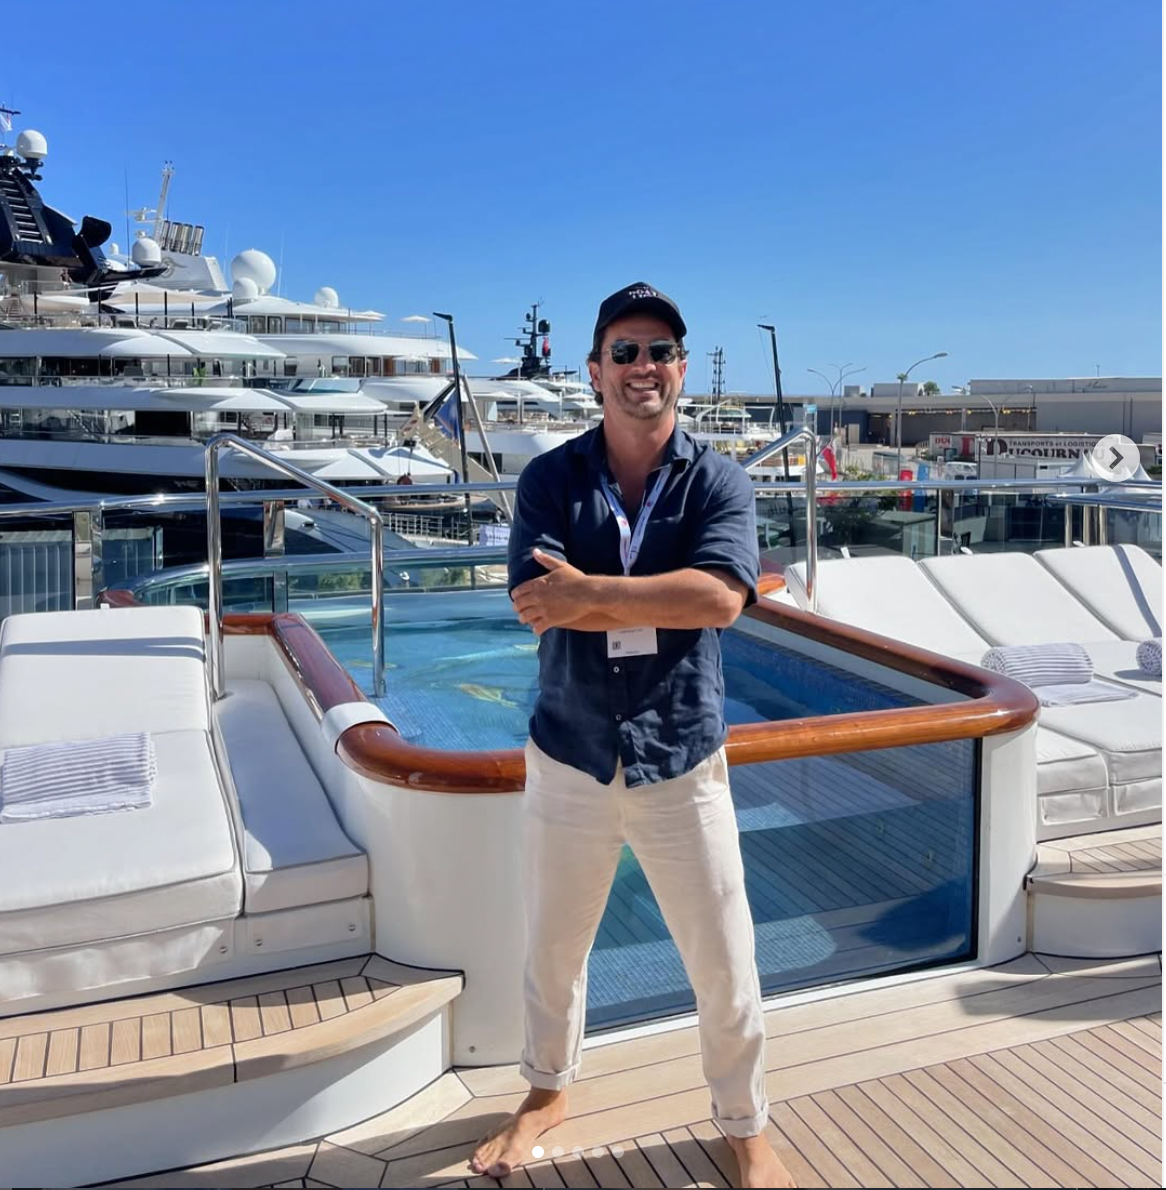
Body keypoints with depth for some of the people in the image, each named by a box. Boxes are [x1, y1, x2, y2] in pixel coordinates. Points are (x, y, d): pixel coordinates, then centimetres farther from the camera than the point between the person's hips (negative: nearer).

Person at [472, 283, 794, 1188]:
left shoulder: (720, 483, -5)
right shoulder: (550, 479, -4)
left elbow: (720, 598, -22)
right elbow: (537, 604, -18)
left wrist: (590, 592, -21)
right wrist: (665, 598, -19)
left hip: (682, 764, -1)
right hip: (569, 758, 1)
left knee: (725, 965, 10)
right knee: (552, 951, 20)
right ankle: (549, 1090, 48)